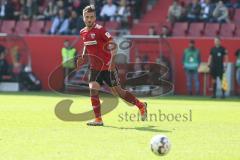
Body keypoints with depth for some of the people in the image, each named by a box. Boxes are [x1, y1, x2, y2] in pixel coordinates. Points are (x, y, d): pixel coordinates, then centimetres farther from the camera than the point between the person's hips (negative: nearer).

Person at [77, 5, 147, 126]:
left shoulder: (99, 30, -15)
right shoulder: (83, 32, 5)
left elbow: (113, 44, -17)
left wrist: (112, 59, -29)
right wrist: (83, 57, 7)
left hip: (107, 67, -5)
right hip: (94, 68, 5)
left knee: (118, 92, 2)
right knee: (93, 90, -13)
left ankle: (141, 106, 23)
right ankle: (98, 119, -7)